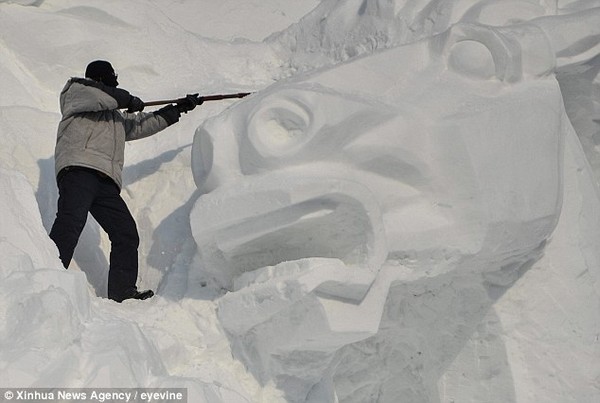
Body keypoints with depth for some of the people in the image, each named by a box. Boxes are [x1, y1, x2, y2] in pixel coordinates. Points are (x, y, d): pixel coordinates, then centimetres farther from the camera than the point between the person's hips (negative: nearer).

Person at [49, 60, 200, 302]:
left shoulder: (116, 117, 38)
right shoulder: (75, 90, 16)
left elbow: (144, 124, 43)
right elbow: (97, 95, -6)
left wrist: (178, 109, 43)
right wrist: (129, 101, 7)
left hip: (107, 182, 8)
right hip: (79, 170, -8)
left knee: (126, 234, -3)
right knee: (70, 223, -27)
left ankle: (122, 293, -3)